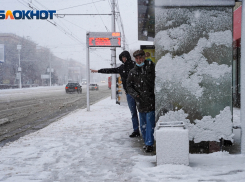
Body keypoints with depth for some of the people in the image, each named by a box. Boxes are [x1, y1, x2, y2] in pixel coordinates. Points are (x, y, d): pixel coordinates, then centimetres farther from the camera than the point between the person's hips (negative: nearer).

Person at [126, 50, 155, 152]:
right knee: (143, 125, 13)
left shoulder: (150, 67, -3)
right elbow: (129, 86, 12)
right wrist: (135, 94, -4)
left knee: (150, 123, -6)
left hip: (151, 101, -4)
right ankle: (147, 142, 27)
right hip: (140, 102, 5)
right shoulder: (133, 72, 9)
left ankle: (149, 144, 0)